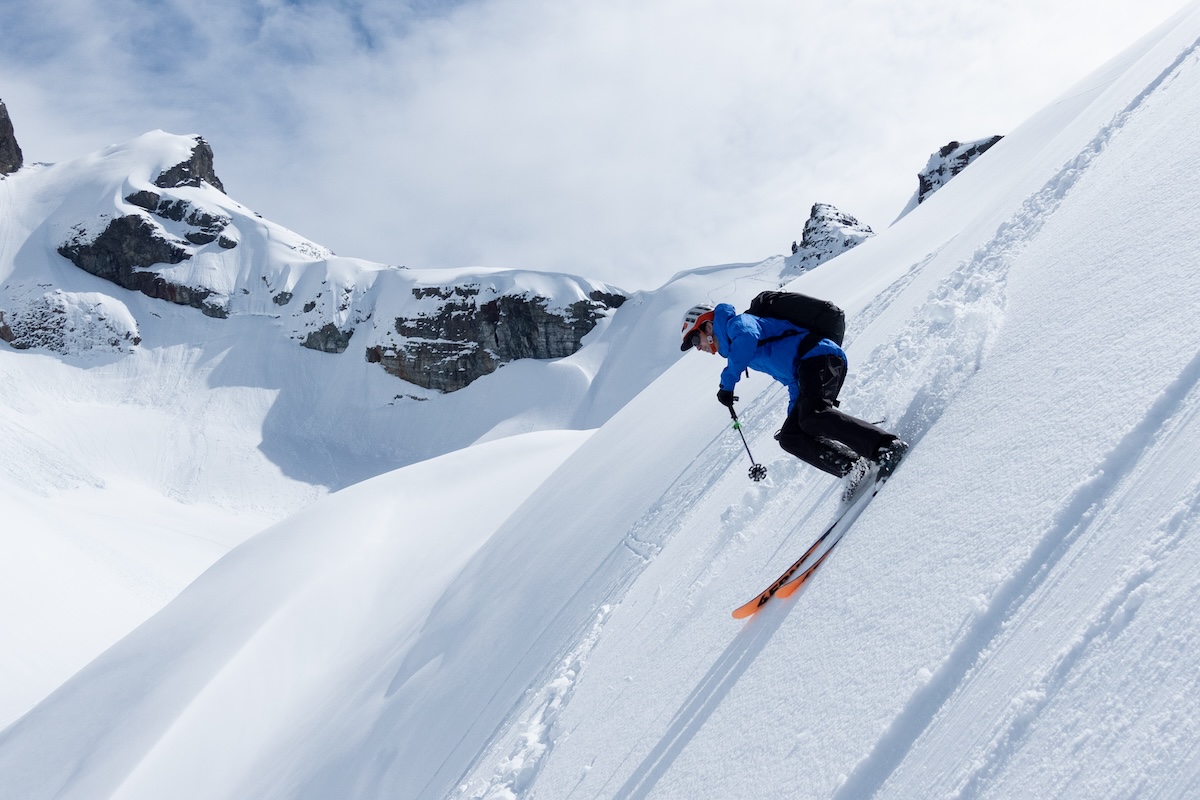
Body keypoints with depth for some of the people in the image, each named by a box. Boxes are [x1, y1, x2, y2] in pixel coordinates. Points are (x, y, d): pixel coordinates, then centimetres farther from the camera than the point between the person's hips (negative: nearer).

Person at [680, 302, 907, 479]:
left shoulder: (735, 322, 3)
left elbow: (748, 336, -25)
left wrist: (727, 382, -23)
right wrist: (793, 413, 30)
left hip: (819, 356, -10)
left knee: (812, 417, -30)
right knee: (790, 437, 3)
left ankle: (889, 446, -34)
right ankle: (856, 468, -7)